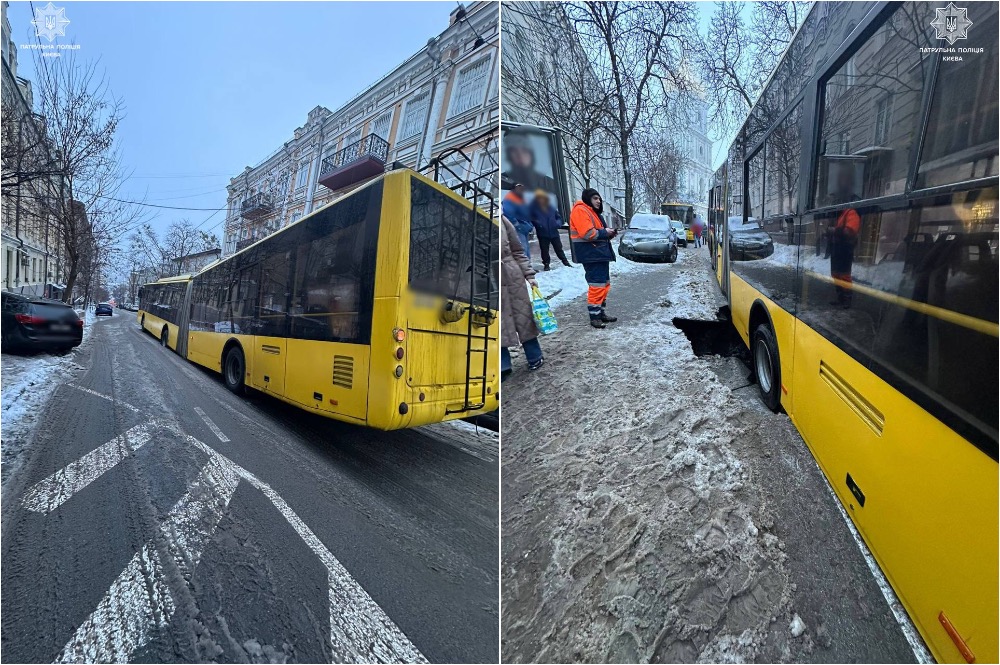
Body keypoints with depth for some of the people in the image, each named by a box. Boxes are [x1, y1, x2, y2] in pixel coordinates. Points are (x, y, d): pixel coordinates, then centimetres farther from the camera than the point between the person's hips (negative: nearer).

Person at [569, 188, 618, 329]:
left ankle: (601, 313, 23)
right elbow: (588, 233, -23)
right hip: (591, 255, -11)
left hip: (600, 253, 11)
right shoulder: (580, 211, -11)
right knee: (596, 286, -11)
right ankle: (594, 317, -6)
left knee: (604, 284, 14)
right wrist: (605, 232, -11)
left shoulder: (592, 212, 22)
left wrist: (609, 233, 8)